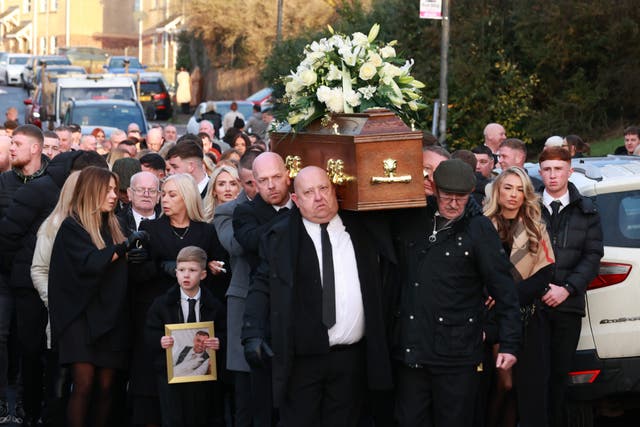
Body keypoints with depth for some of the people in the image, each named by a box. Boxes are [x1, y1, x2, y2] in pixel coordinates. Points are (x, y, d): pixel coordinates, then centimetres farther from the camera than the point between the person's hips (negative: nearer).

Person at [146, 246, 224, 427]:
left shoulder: (214, 306, 2)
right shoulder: (162, 303, 1)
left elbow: (223, 332, 7)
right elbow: (150, 333, 2)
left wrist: (218, 342, -14)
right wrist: (160, 341, -18)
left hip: (202, 370, 1)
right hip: (170, 370, -1)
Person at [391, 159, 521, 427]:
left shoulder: (479, 228, -5)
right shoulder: (409, 219, 4)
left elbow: (504, 291, -5)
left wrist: (509, 344, -8)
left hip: (456, 354, -3)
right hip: (410, 348, 3)